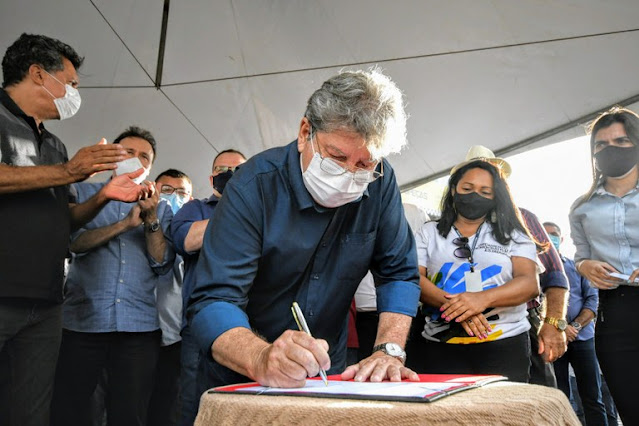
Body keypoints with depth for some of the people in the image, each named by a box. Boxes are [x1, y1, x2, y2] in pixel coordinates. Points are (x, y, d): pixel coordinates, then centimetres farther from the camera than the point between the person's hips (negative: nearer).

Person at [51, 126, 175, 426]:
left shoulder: (161, 208, 14)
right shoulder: (84, 193, 12)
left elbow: (162, 264, 3)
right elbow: (73, 241, -4)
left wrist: (151, 218, -10)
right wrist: (125, 223, -14)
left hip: (140, 326, 1)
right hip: (82, 321, -1)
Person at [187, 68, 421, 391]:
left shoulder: (379, 183, -8)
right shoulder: (255, 186, -19)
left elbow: (399, 273, -1)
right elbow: (213, 302, -24)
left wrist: (388, 352, -17)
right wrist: (261, 360, -43)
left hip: (329, 375, 2)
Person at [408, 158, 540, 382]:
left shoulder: (513, 235, 13)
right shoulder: (429, 232, 14)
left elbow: (530, 283, -2)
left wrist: (483, 298, -21)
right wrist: (453, 304, -19)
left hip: (505, 347, 0)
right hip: (439, 346, 0)